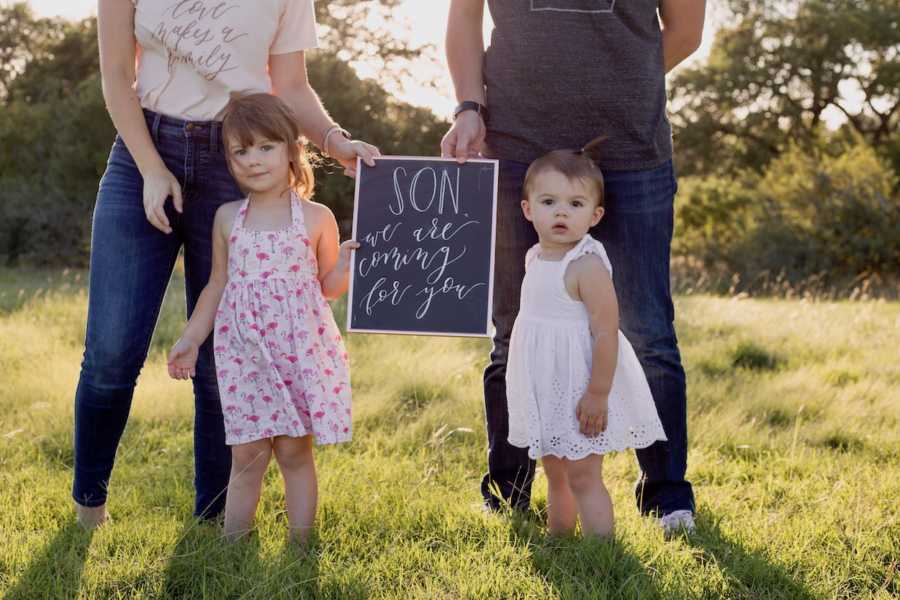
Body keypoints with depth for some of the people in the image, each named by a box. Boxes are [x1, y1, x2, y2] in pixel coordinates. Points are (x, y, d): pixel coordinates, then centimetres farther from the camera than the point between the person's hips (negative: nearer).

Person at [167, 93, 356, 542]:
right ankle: (233, 544, 12)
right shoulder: (227, 218, 7)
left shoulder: (315, 218, 0)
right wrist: (190, 340, 14)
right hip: (243, 353, 2)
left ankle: (301, 545, 12)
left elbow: (328, 287, 8)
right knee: (247, 455, 1)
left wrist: (344, 265, -13)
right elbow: (217, 286, 15)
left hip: (300, 350, -1)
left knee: (294, 453, 3)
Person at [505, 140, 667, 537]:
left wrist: (598, 394, -24)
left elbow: (606, 332, -23)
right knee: (555, 475, 19)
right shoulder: (535, 257, 6)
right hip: (548, 392, 9)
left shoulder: (587, 266, -21)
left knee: (583, 478, -4)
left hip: (580, 390, -9)